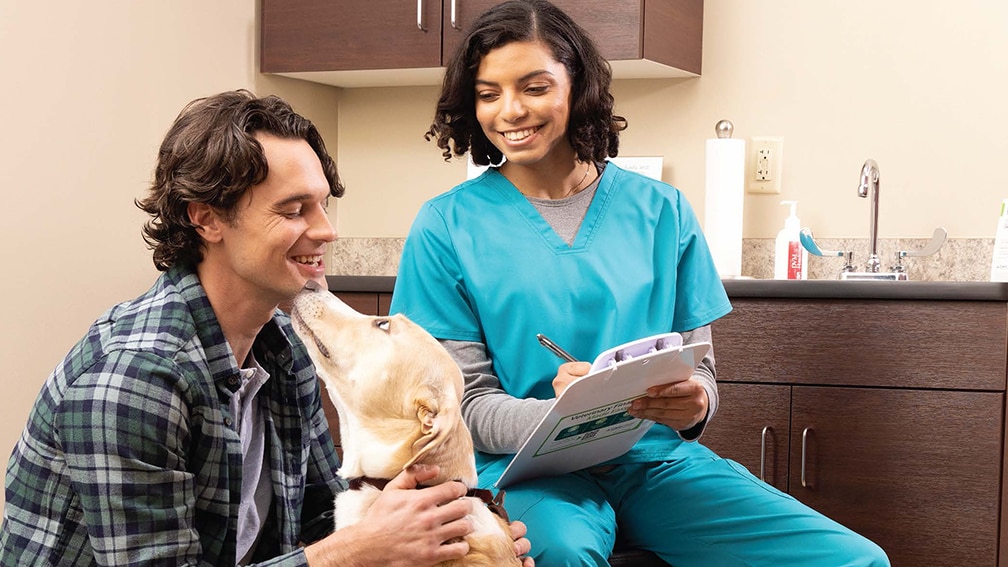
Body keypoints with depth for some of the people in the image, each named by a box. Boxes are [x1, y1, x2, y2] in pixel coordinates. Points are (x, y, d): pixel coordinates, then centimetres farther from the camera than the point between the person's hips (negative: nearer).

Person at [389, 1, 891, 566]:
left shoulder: (660, 209, 7)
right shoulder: (448, 226, 1)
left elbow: (698, 366, 10)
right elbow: (468, 402, -2)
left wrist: (694, 404, -15)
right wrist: (555, 412, -23)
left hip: (659, 457, 4)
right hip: (528, 469, -3)